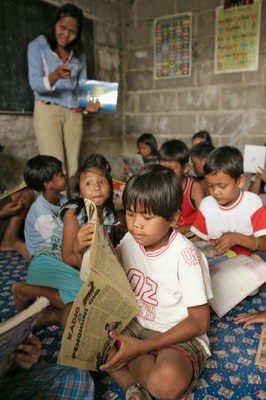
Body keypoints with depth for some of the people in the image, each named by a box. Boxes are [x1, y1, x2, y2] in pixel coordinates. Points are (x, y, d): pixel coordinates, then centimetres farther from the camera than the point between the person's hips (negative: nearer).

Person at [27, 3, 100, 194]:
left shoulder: (79, 54, 15)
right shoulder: (38, 46, 2)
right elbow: (35, 83, -10)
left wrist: (89, 103, -7)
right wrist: (54, 76, -31)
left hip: (74, 113, 4)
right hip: (48, 110, -4)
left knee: (72, 168, -2)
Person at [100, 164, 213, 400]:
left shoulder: (184, 255, -21)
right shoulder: (130, 241, -4)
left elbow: (199, 321, -16)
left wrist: (142, 346, -21)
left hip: (178, 337, -6)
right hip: (135, 325, 7)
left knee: (167, 380, -38)